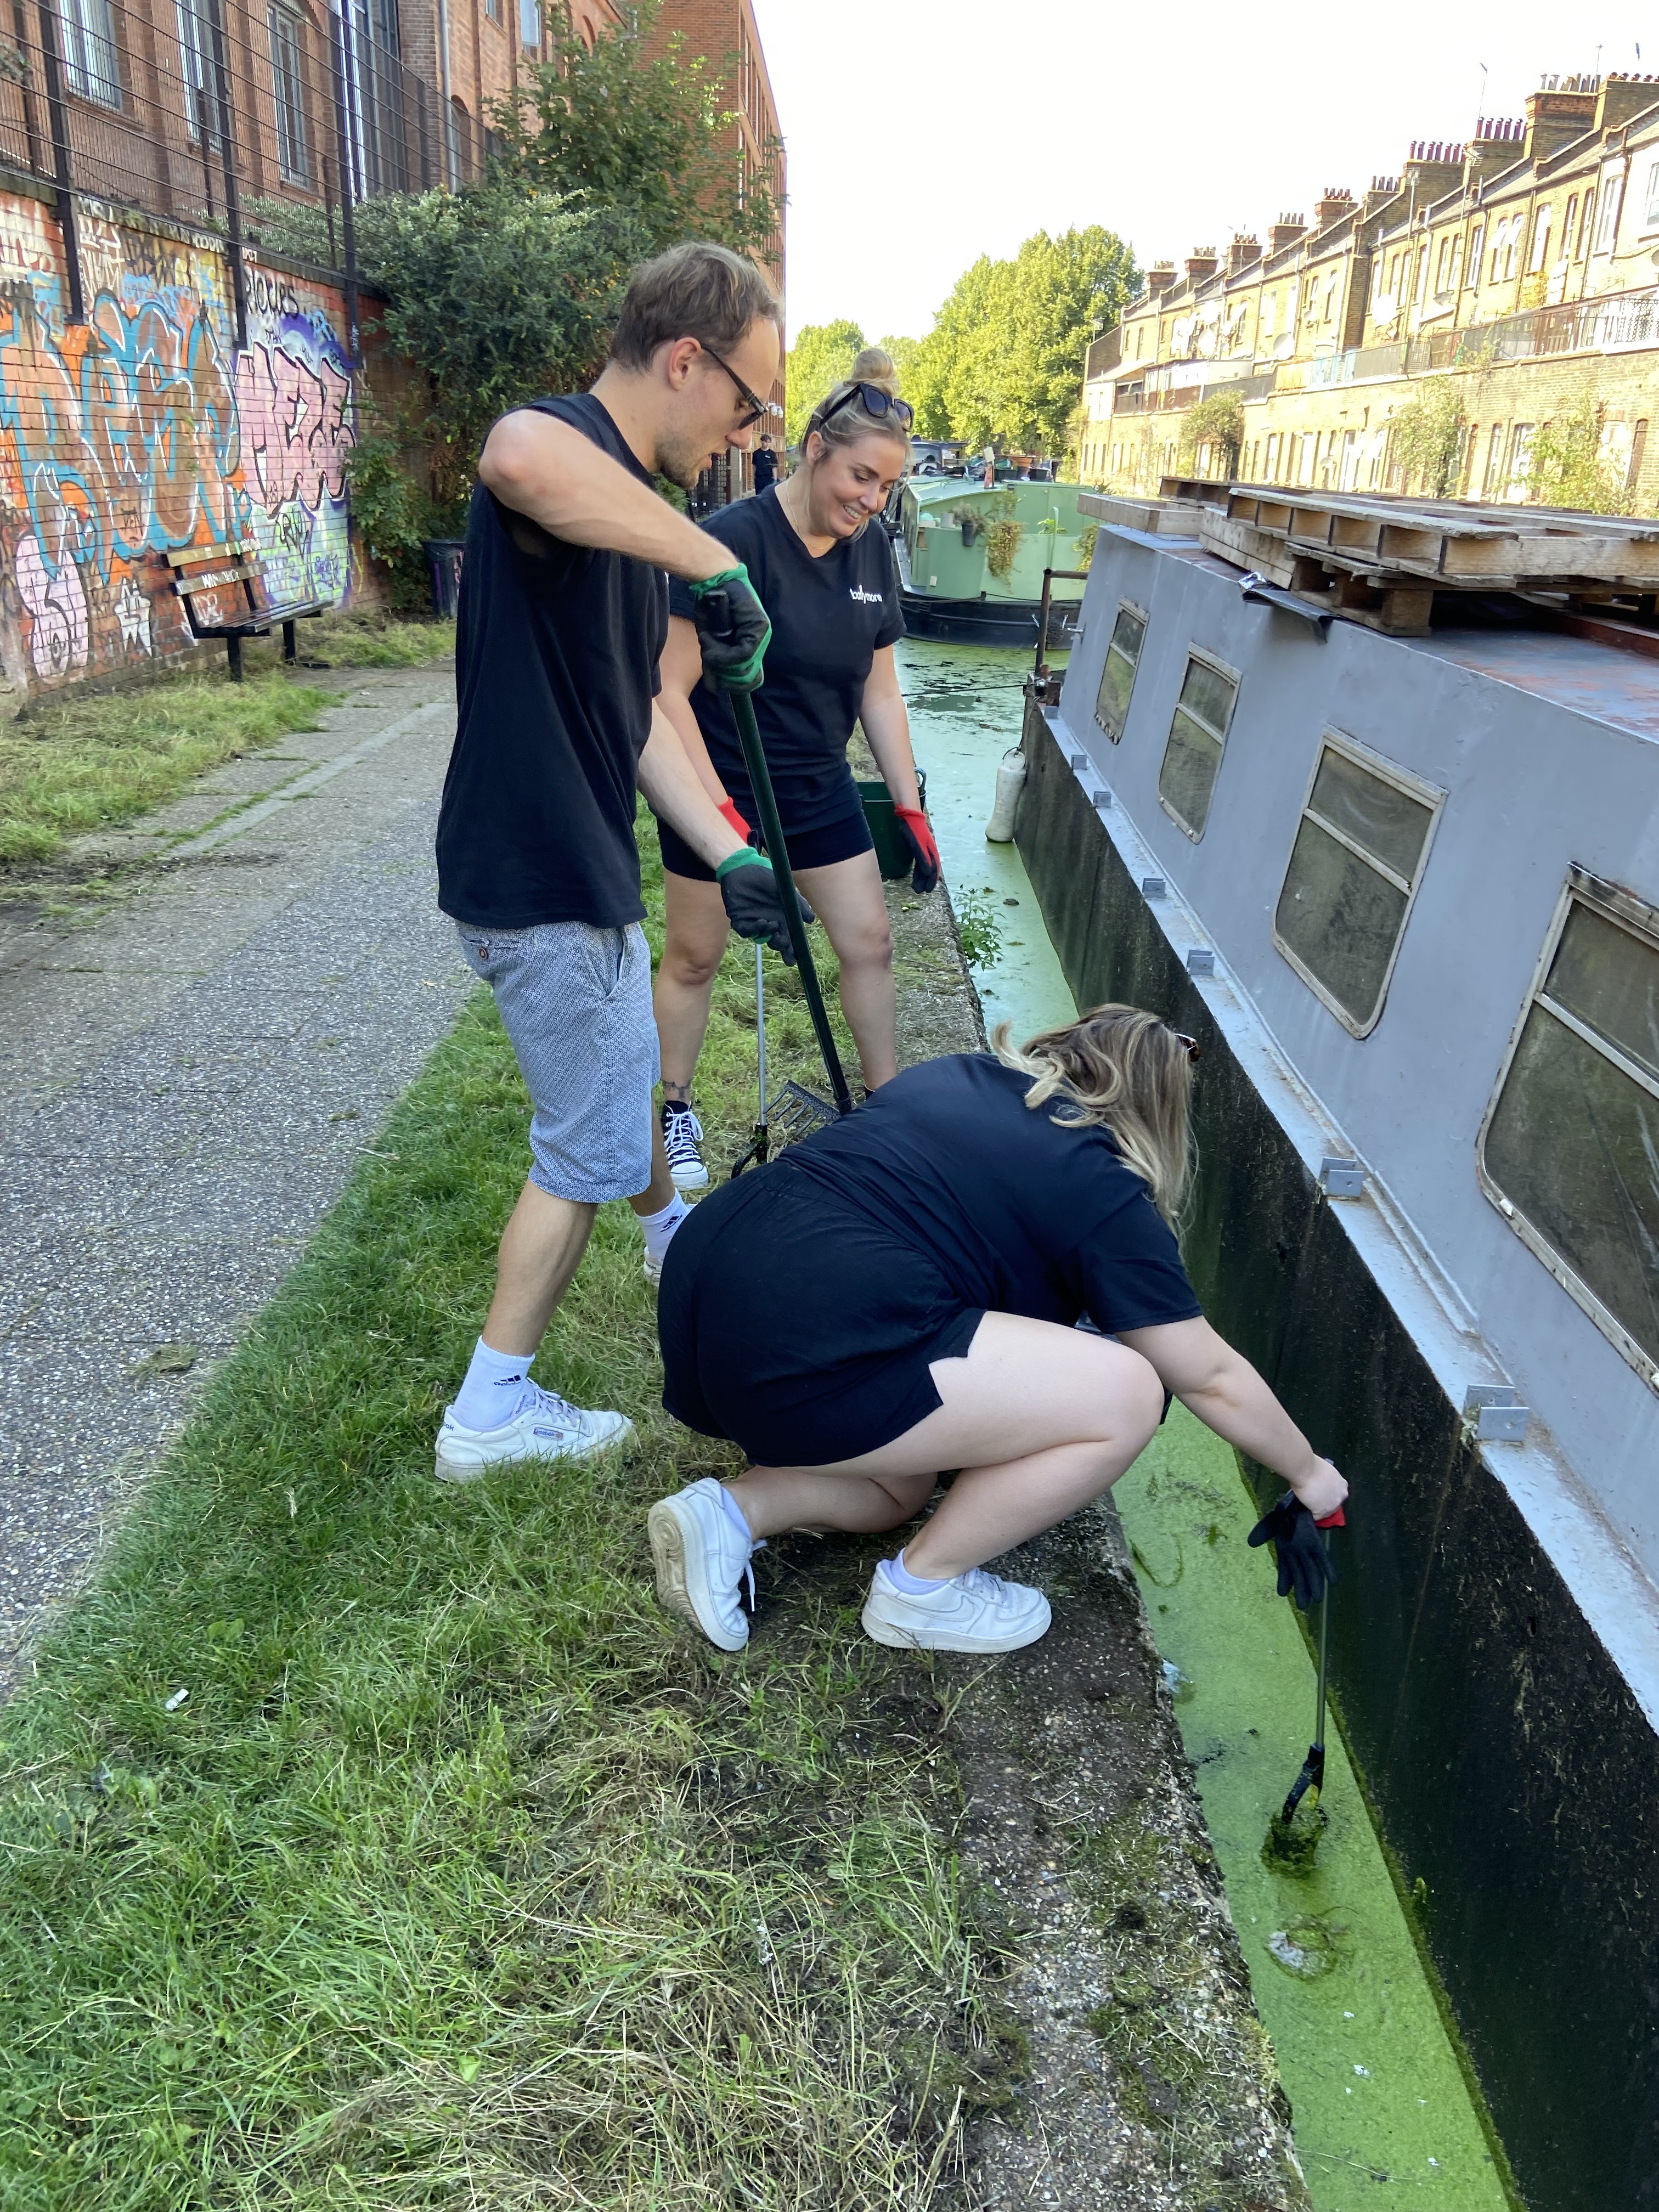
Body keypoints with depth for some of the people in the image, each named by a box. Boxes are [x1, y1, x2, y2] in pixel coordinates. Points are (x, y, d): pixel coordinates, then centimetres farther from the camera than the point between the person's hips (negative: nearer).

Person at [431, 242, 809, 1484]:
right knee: (587, 1150, 3)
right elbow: (517, 458, -47)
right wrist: (717, 565, -38)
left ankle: (671, 1237, 58)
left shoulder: (630, 510, 12)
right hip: (536, 883, -10)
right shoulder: (566, 449, -19)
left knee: (627, 1073, 30)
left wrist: (729, 856, 7)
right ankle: (490, 1414, 19)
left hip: (587, 869, 10)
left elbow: (640, 713, 13)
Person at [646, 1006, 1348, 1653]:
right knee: (1125, 1396, -3)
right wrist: (1310, 1474, 26)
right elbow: (1211, 1379, 8)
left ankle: (731, 1513, 8)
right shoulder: (1104, 1195, 1)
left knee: (899, 1488, 31)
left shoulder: (958, 1073, 20)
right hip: (801, 1351, -9)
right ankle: (923, 1589, 10)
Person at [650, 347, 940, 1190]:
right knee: (694, 959, 9)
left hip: (819, 789, 6)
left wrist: (911, 809, 5)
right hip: (720, 789, -6)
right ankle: (676, 1113, 29)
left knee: (869, 942, 8)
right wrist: (724, 817, -26)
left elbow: (878, 689, 7)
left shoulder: (870, 550, -1)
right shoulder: (735, 539, -21)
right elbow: (669, 690, -22)